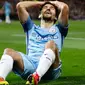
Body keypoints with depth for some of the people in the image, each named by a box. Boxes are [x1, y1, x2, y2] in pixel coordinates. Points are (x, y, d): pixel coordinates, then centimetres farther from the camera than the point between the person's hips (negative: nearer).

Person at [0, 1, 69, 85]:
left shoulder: (58, 29, 27)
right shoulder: (31, 28, 33)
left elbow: (65, 7, 10)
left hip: (50, 69, -2)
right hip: (30, 65, 2)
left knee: (51, 44, -32)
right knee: (8, 51, -23)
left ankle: (36, 77, -55)